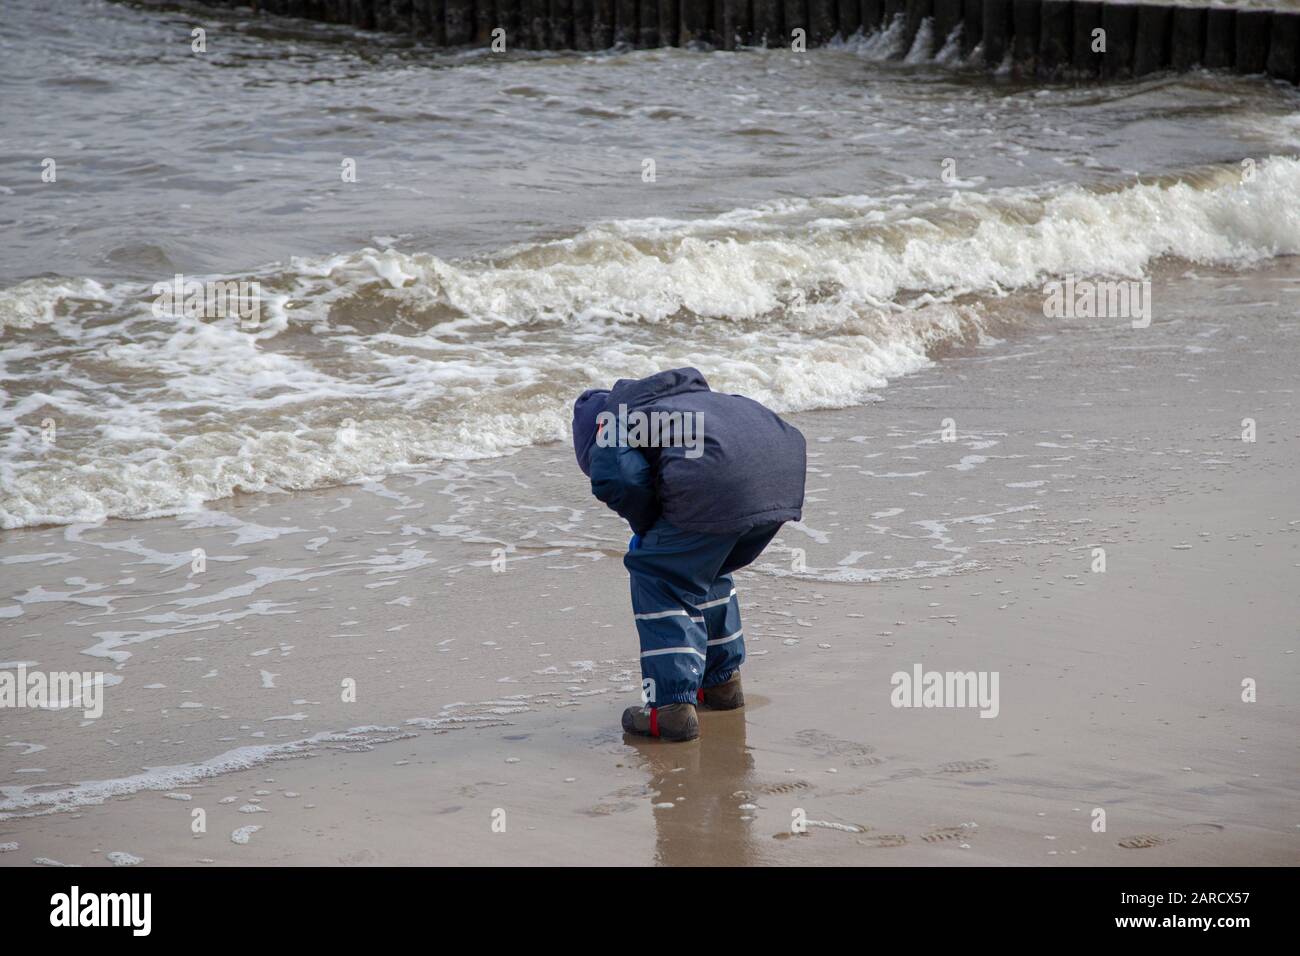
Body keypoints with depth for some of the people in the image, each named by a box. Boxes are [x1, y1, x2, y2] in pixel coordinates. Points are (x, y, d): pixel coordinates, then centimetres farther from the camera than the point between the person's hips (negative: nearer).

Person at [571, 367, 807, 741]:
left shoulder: (606, 434, 13)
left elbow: (624, 478, -8)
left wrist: (646, 530, 11)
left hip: (719, 478, -8)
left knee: (659, 580, 5)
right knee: (707, 571, 29)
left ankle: (671, 706, -2)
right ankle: (722, 680, 40)